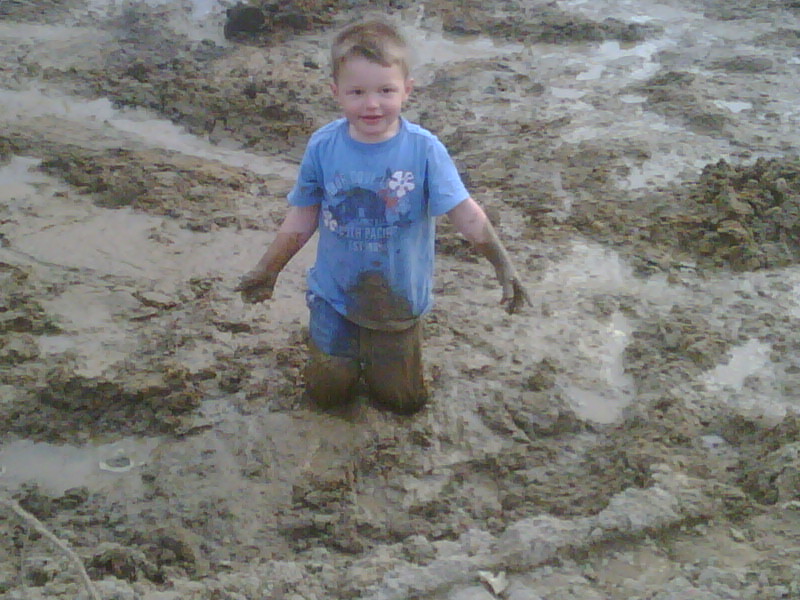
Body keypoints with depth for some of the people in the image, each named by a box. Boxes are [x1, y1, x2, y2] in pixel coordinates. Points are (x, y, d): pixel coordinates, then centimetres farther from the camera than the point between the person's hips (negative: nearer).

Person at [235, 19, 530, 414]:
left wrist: (502, 265, -37)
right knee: (326, 394, 15)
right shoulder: (323, 146, -16)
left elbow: (465, 214, -25)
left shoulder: (424, 149, -21)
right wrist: (268, 269, 1)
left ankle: (378, 348, 47)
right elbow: (303, 218, -3)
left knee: (403, 400, 17)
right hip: (335, 294, 1)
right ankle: (348, 348, 46)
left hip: (399, 299, -1)